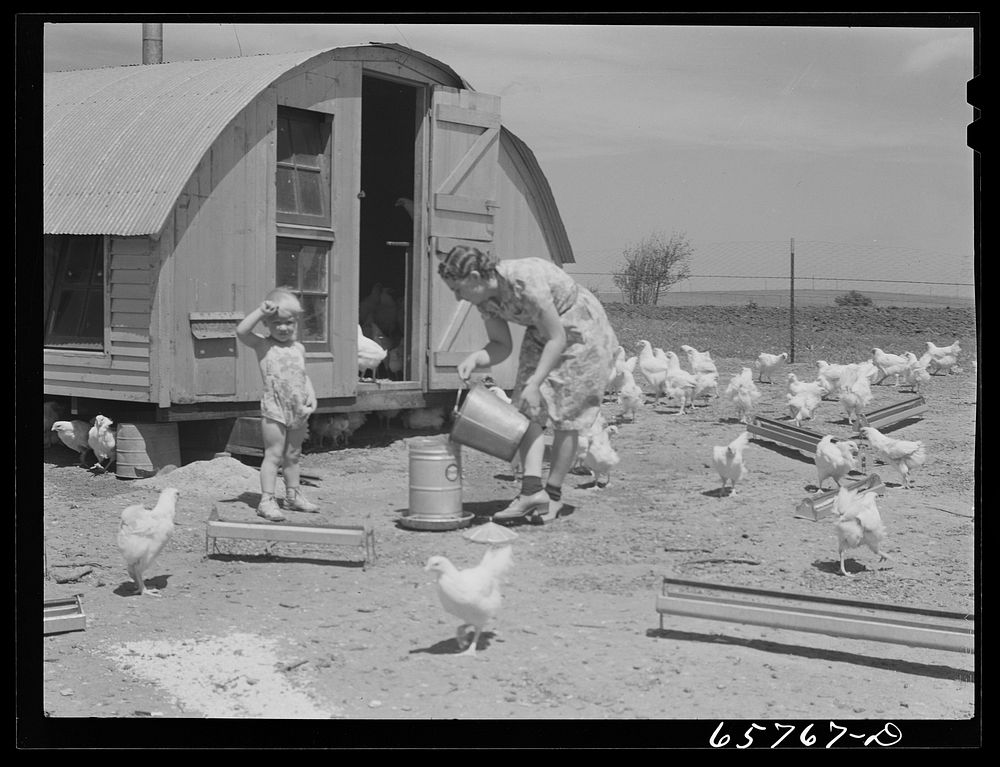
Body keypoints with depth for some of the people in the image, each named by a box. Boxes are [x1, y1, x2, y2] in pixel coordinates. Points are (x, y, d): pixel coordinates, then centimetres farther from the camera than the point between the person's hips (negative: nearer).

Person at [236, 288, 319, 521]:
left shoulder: (299, 349, 12)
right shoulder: (263, 345, -3)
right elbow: (241, 331, -18)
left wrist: (311, 395, 2)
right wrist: (261, 311, -17)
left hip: (298, 410, 5)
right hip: (274, 407, -5)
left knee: (293, 455, 16)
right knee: (274, 454, -6)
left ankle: (293, 495, 29)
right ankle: (267, 500, -3)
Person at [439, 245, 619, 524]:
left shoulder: (524, 281, -35)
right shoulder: (485, 298, -10)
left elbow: (557, 338, -29)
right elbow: (501, 346, -1)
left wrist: (535, 384, -31)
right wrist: (473, 359, -21)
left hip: (581, 331, -8)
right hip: (541, 334, 8)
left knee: (565, 416, -4)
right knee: (527, 410, -8)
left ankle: (553, 493, 8)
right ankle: (532, 490, -15)